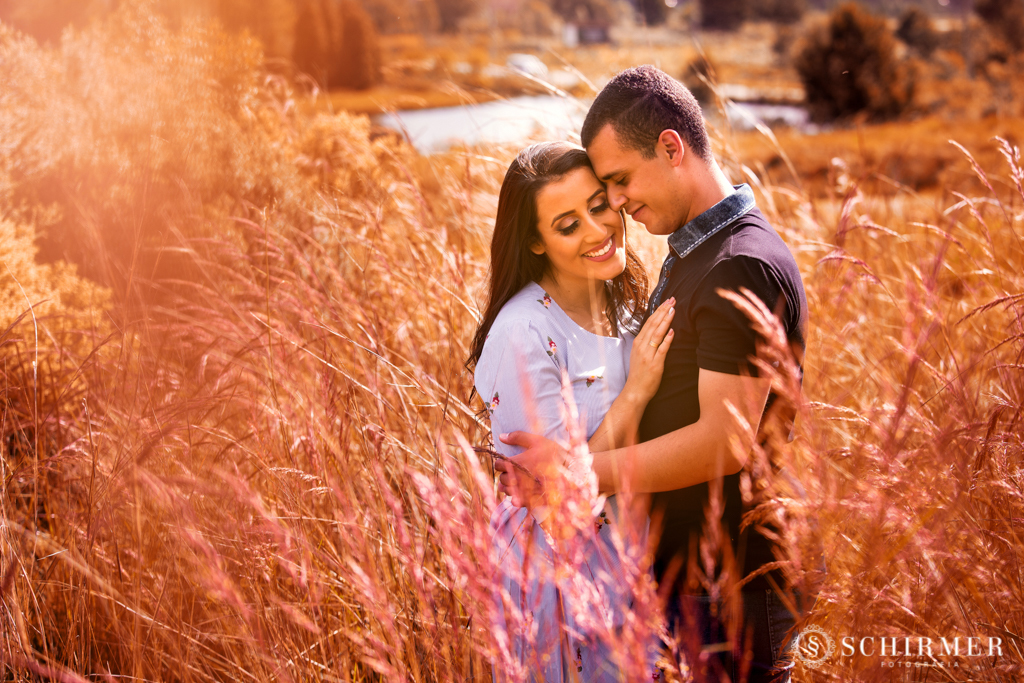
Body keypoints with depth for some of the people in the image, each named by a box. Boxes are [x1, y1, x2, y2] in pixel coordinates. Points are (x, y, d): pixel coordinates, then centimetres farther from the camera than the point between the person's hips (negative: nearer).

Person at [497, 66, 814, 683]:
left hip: (733, 591, -9)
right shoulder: (690, 255, 13)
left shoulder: (744, 268, -20)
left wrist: (581, 472, -22)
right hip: (682, 573, 9)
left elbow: (727, 440, -25)